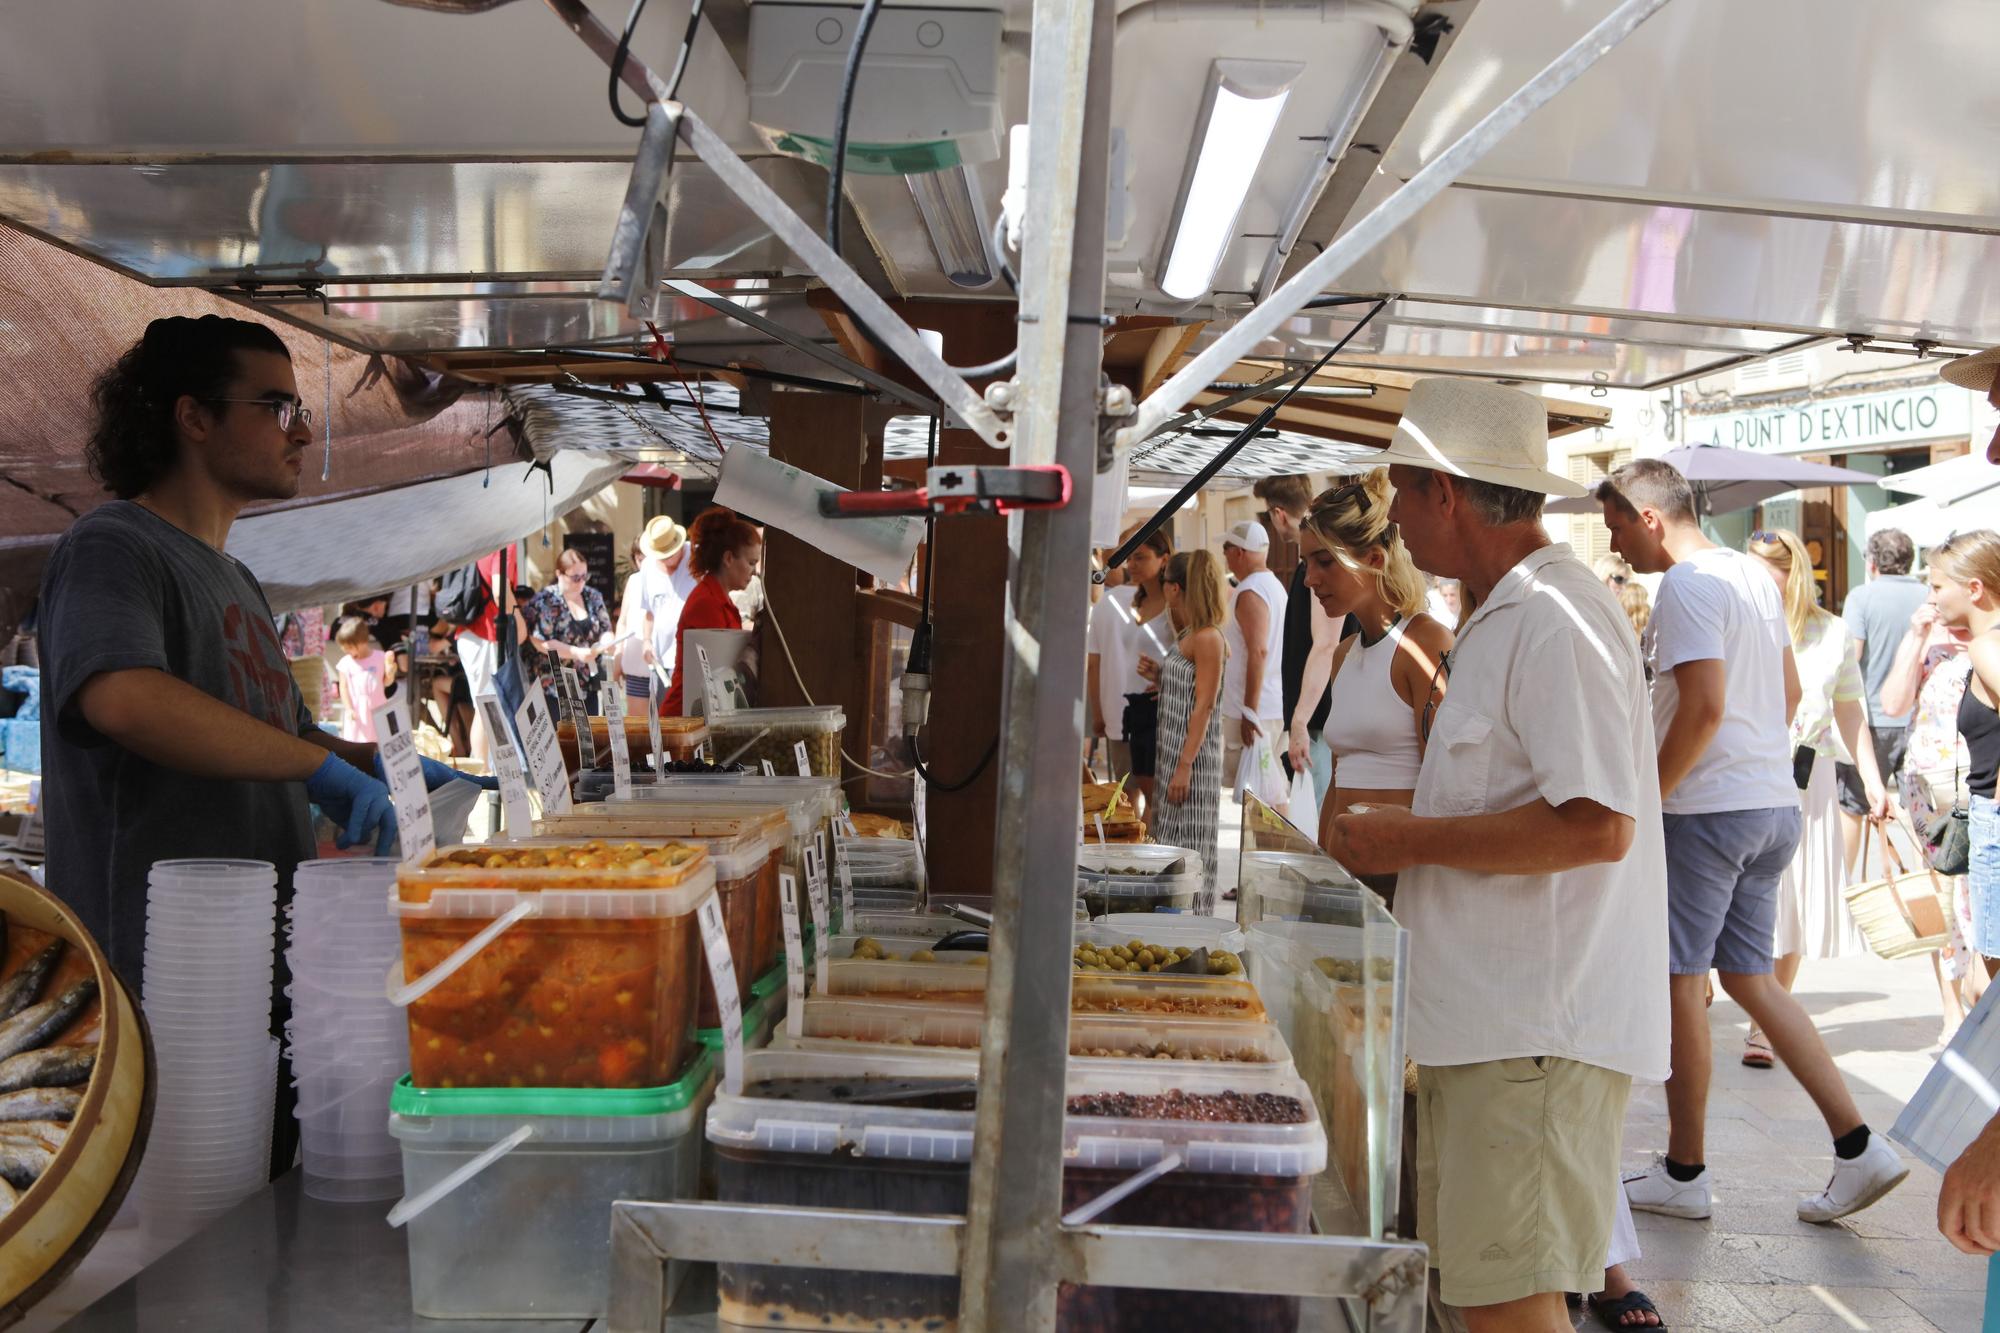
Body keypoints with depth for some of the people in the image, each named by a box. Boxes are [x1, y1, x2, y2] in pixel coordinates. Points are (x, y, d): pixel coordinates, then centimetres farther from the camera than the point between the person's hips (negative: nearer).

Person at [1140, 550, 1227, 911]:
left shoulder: (1208, 638, -13)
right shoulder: (1186, 636, 14)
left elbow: (1204, 706, -18)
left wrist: (1184, 768, -21)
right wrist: (1158, 676, 6)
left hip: (1194, 757, -10)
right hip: (1173, 753, 10)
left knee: (1188, 849, -6)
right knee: (1169, 845, 12)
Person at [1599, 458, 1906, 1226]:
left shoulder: (1687, 586, -14)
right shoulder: (1754, 576, 14)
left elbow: (1704, 706, -23)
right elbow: (1789, 692, 20)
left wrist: (1646, 798, -15)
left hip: (1708, 810, -9)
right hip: (1775, 804, 9)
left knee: (1681, 982, 1)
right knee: (1749, 979, 14)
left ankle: (1683, 1174, 11)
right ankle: (1859, 1148, 10)